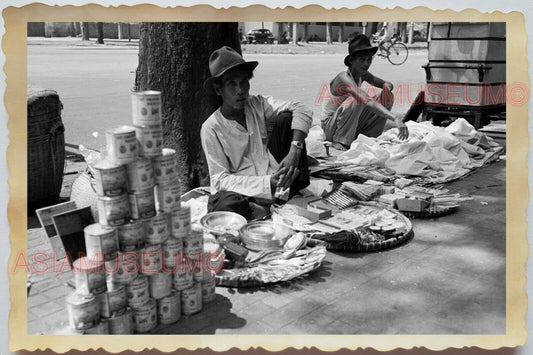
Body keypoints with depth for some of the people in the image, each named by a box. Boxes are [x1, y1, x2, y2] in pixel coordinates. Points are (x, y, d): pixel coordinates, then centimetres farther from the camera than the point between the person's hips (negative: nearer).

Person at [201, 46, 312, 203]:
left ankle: (299, 186, -5)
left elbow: (301, 110, -11)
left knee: (286, 117, -7)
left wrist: (294, 151, -28)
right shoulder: (211, 128, -9)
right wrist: (267, 183, -27)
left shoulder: (258, 104, 0)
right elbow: (220, 179, -14)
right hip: (247, 194, -3)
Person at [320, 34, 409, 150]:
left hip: (352, 124, 7)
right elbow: (368, 101, -41)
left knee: (388, 96, -3)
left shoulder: (362, 74, -1)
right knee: (356, 99, -35)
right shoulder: (344, 78, -26)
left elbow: (388, 84, 11)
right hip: (330, 126, -7)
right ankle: (339, 141, -20)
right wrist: (395, 118, -50)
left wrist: (387, 87, -17)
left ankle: (367, 136, 1)